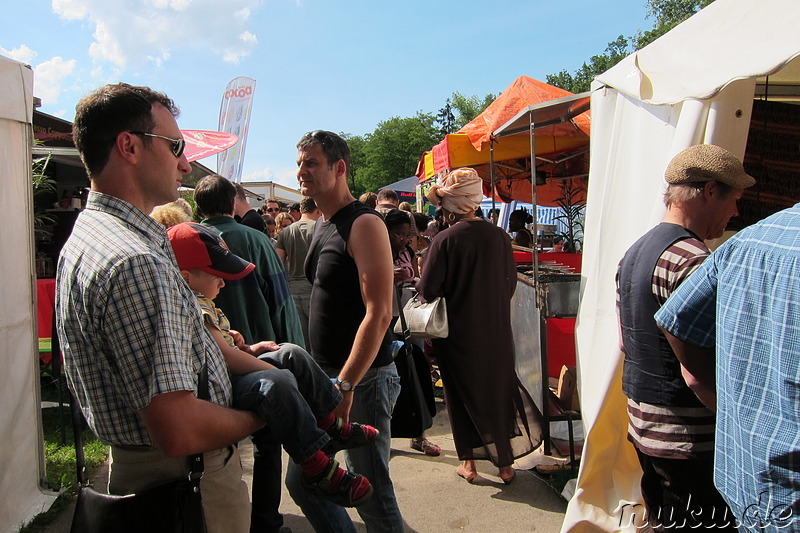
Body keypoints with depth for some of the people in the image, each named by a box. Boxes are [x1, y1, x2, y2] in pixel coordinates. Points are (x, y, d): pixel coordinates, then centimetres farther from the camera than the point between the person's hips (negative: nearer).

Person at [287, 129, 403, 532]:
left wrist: (346, 385, -25)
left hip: (362, 379, -9)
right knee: (301, 480, 16)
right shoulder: (321, 225, 13)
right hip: (324, 378, 9)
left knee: (371, 489, 5)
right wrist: (324, 379, 16)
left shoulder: (363, 224, -14)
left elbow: (378, 313, -22)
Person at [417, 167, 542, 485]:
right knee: (499, 390, 16)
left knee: (462, 394, 14)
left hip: (457, 331, -3)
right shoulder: (499, 236, -5)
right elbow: (511, 283, 4)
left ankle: (468, 462, 22)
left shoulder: (445, 240, -17)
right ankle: (505, 463, 25)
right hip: (496, 331, 3)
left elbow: (427, 290, -16)